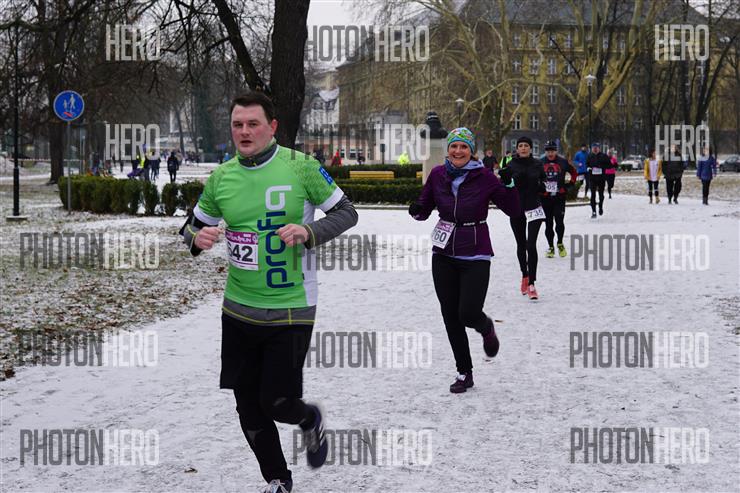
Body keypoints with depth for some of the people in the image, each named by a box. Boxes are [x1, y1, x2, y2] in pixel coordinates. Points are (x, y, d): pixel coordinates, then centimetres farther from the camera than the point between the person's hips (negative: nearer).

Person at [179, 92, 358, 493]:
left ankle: (310, 421, 31)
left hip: (291, 310, -4)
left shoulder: (300, 167, -9)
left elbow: (346, 212, -3)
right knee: (248, 406, 11)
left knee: (278, 403, -6)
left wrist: (309, 231, -21)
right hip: (239, 310, 4)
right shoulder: (221, 177, 2)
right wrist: (197, 237, -11)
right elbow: (193, 224, 14)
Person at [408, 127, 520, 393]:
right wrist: (418, 210, -13)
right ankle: (464, 373, 22)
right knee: (451, 318, 6)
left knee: (468, 313, -13)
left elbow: (513, 210, -5)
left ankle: (486, 327, 25)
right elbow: (425, 207, 9)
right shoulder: (438, 175, -1)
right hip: (444, 256, 3)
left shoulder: (484, 177, -9)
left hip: (475, 257, -3)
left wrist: (509, 185, -21)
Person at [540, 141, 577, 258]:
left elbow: (574, 172, 13)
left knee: (559, 221, -10)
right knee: (548, 224, 7)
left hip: (559, 197, -1)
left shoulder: (563, 162, 0)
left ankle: (560, 244, 12)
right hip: (545, 197, 1)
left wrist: (570, 185, 7)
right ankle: (550, 247, 18)